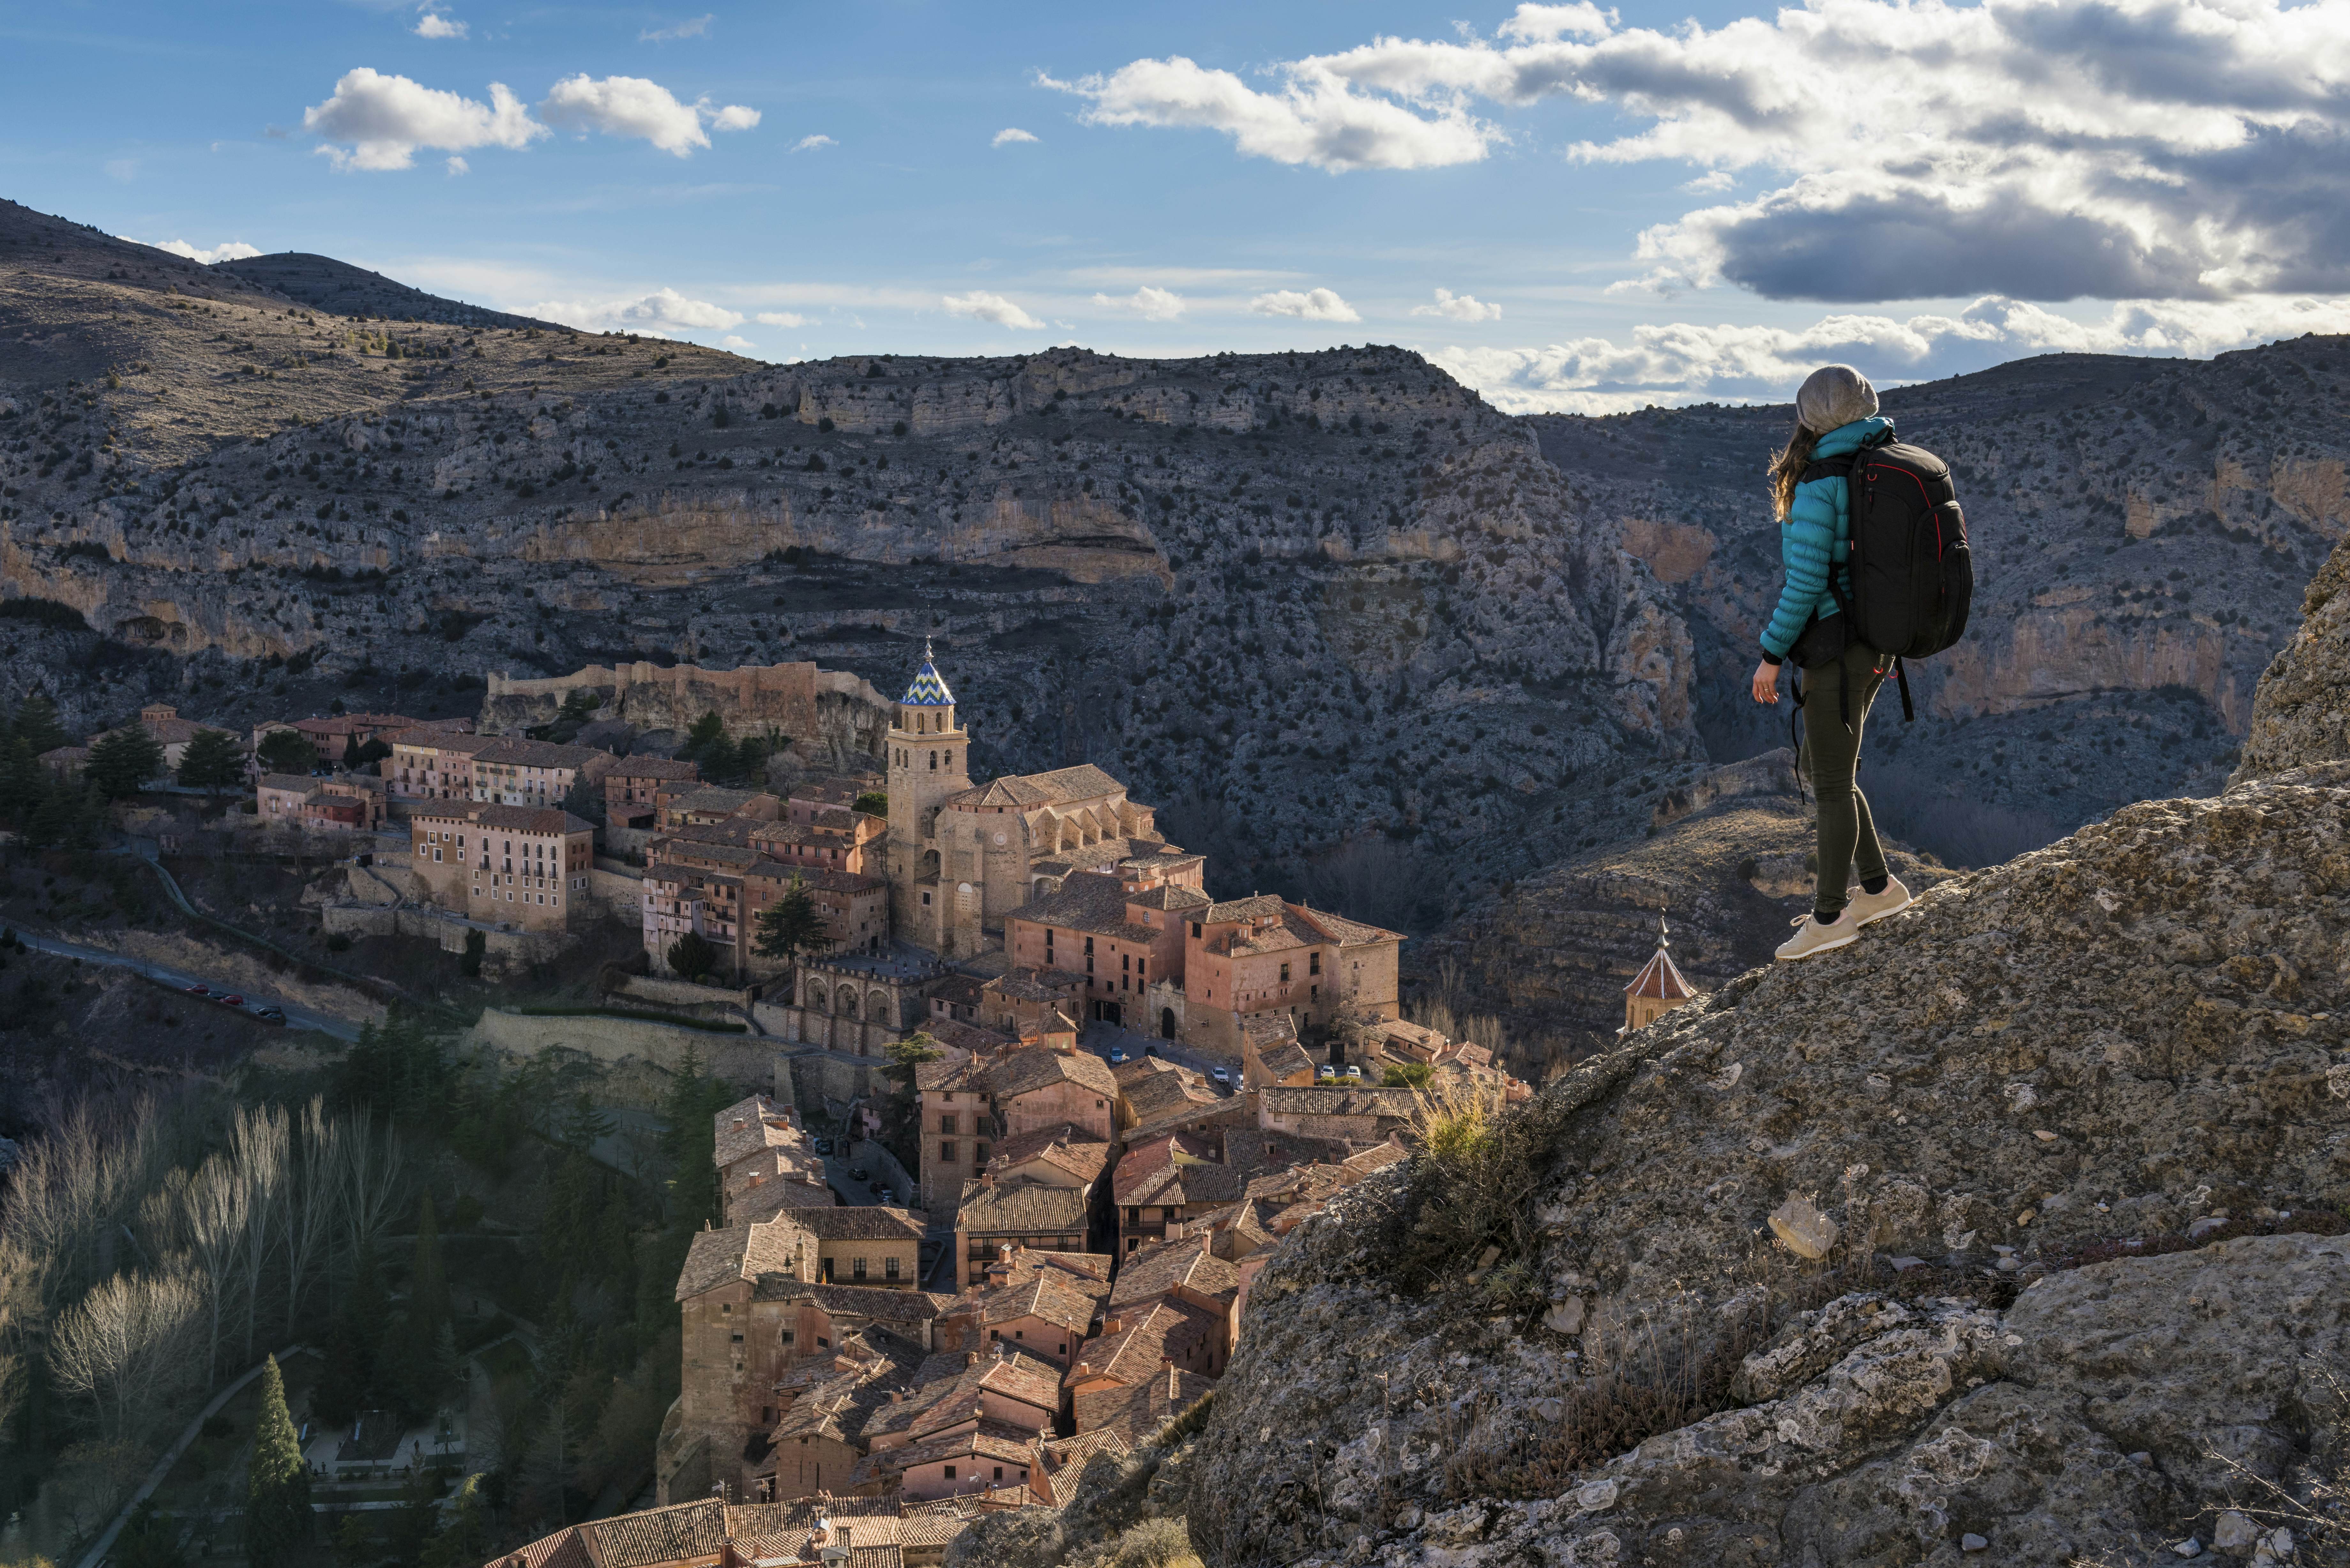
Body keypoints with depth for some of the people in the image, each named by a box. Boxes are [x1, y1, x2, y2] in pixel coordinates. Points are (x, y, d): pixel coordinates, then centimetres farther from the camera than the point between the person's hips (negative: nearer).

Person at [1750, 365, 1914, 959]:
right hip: (1874, 644, 8)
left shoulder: (1818, 488, -18)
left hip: (1836, 652, -8)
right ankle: (1879, 887, 27)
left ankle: (1830, 917, 13)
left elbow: (1806, 581, -20)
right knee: (1822, 769, 22)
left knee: (1832, 784, 3)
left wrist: (1771, 655, -12)